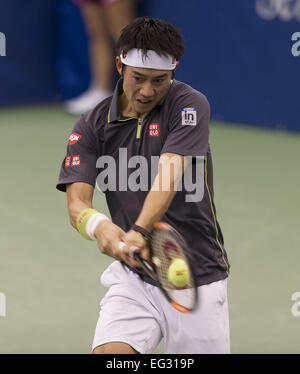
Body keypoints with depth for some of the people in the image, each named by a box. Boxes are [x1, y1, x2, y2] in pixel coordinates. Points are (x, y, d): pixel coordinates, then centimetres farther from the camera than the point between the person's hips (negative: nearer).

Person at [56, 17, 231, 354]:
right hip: (132, 278, 2)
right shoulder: (92, 126, 2)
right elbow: (76, 203, -9)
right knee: (108, 352, -19)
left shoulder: (189, 105, -7)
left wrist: (139, 231, -40)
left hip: (199, 279, -2)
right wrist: (98, 225, -34)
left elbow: (169, 175, -23)